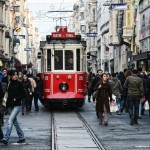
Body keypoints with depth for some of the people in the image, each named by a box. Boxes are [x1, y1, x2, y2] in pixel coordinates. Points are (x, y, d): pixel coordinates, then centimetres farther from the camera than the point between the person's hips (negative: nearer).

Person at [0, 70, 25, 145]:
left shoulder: (19, 84, -3)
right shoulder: (9, 83, 9)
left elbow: (23, 95, -2)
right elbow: (8, 94, 14)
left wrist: (16, 99, -14)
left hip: (17, 105, -6)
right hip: (10, 105, 6)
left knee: (10, 121, -17)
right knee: (15, 122, 12)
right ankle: (21, 138, 24)